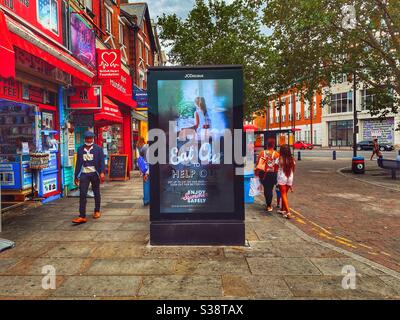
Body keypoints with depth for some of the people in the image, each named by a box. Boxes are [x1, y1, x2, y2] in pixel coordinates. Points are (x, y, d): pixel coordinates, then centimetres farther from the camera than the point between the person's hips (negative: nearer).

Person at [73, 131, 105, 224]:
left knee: (96, 193, 11)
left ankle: (97, 211, 29)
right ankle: (82, 216, -6)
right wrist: (76, 176, 12)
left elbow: (101, 161, -5)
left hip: (94, 173, -1)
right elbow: (78, 163, 13)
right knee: (82, 195, -6)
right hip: (84, 174, 2)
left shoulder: (98, 149, 1)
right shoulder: (80, 149, 10)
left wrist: (102, 172, -19)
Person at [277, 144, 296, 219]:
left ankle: (288, 212, -10)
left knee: (283, 195, 1)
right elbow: (293, 170, 6)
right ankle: (282, 209, 31)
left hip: (282, 178, -5)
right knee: (285, 194, 19)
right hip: (290, 178, 5)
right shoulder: (292, 159, 2)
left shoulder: (280, 158, -11)